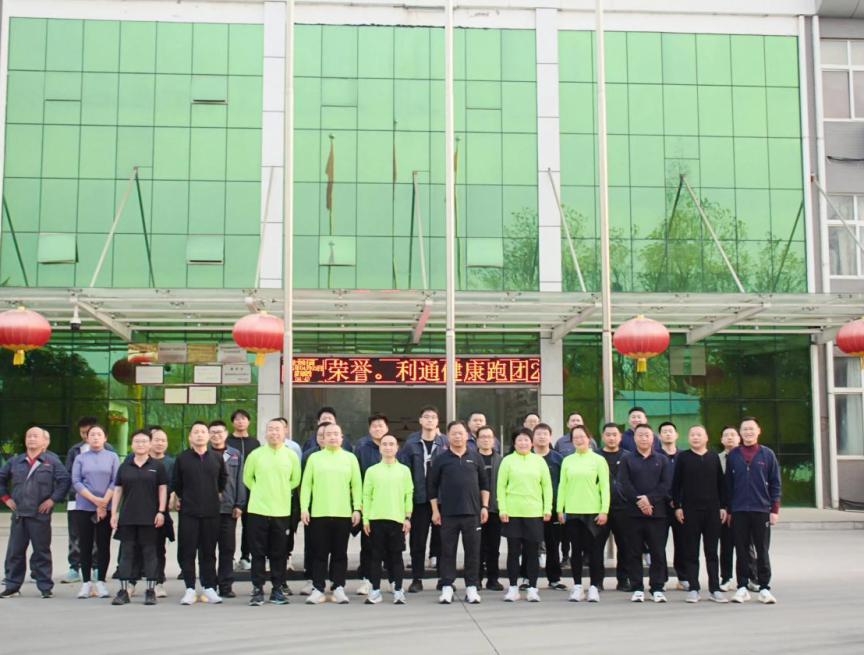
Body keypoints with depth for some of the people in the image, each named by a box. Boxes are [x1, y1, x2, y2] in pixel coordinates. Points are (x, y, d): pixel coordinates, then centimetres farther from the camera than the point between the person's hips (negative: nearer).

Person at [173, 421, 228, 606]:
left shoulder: (217, 458, 5)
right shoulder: (182, 458, 1)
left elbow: (223, 479, 20)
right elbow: (175, 483, 9)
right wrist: (179, 499, 9)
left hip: (211, 512, 1)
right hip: (188, 512, -1)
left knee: (209, 551, 6)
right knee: (187, 551, -1)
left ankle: (209, 588, 12)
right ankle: (190, 589, 5)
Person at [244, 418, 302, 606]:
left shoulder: (291, 455, 1)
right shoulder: (255, 455, -2)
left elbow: (295, 480, 12)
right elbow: (247, 478, 9)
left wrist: (280, 491, 10)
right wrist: (261, 492, 7)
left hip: (282, 511, 1)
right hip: (258, 510, -1)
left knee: (279, 553, 7)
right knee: (258, 552, 2)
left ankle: (278, 589, 16)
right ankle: (258, 589, 9)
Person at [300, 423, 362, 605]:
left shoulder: (350, 458, 8)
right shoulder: (314, 457, 6)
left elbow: (356, 485, 6)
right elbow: (306, 484, 4)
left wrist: (357, 508, -1)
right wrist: (304, 508, -4)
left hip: (344, 513, 1)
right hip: (319, 513, -1)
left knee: (340, 553, 5)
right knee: (320, 553, 3)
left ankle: (339, 588, 12)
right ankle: (318, 589, 10)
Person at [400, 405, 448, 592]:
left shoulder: (445, 442, 2)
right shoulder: (411, 444, 0)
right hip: (419, 499, 0)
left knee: (442, 538, 6)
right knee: (418, 540, 5)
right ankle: (417, 579, 14)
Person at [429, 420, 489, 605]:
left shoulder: (475, 457, 6)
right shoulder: (441, 459, 1)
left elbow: (484, 483, 10)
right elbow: (433, 486, 3)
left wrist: (484, 506, 3)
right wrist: (435, 510, -2)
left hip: (472, 512, 1)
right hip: (448, 513, -1)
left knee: (472, 551, 4)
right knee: (448, 551, 3)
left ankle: (472, 587, 12)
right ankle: (447, 587, 10)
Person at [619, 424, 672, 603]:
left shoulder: (662, 460, 9)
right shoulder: (626, 460, 8)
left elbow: (666, 484, -2)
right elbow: (625, 484, -3)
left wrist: (649, 498, -14)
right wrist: (639, 502, -15)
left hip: (657, 512, 0)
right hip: (634, 512, 0)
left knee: (658, 552, 1)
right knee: (634, 553, 2)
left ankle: (657, 589, 8)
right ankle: (637, 589, 8)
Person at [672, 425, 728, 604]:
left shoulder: (714, 457, 8)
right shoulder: (683, 457, 2)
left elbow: (721, 483, 11)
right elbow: (676, 484, 2)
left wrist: (723, 506, 6)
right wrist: (677, 507, -3)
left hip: (712, 510, 2)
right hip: (690, 510, -2)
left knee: (712, 552, 6)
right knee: (691, 552, 2)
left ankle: (714, 589, 11)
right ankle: (693, 589, 7)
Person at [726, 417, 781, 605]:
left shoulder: (767, 454, 2)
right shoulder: (733, 455, 5)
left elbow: (775, 483, 3)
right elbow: (728, 484, 7)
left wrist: (775, 509, -2)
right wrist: (728, 510, 5)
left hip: (761, 510, -1)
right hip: (739, 511, 1)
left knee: (762, 551, 4)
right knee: (741, 551, 5)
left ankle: (764, 588, 10)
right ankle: (742, 587, 11)